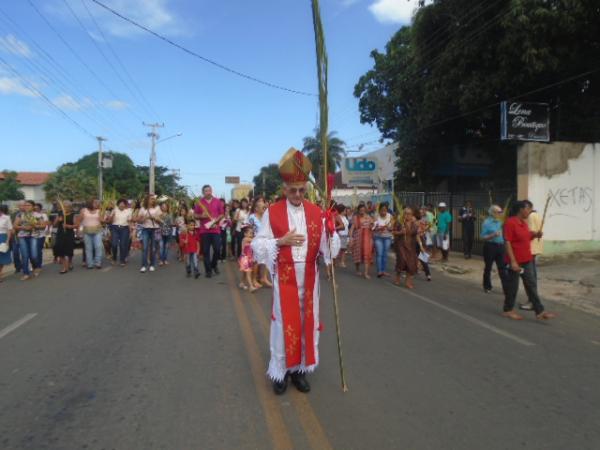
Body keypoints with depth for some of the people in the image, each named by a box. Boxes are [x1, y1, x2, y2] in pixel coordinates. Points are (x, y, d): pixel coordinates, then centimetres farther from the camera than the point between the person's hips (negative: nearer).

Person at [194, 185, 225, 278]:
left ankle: (214, 264, 24)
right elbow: (195, 215, 8)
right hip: (204, 230, 0)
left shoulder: (217, 201, 4)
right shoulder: (199, 202, 4)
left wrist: (216, 220, -10)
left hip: (215, 229, 0)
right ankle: (208, 270, 11)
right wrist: (201, 216, -12)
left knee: (217, 249, -2)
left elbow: (222, 214, 7)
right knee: (206, 251, 2)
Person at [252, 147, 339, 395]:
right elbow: (258, 246, -5)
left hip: (308, 277, 3)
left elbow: (327, 247, -1)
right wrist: (281, 241, -18)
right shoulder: (272, 212, -4)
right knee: (284, 323, 3)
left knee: (306, 322, 10)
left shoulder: (316, 212, 2)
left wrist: (331, 230, -19)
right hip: (284, 277, -3)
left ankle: (299, 369, 26)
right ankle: (280, 371, 20)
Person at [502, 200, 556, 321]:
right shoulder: (510, 222, -17)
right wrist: (513, 261, -24)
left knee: (532, 285, 10)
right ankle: (508, 310, 18)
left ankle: (540, 312, 15)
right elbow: (507, 242, -20)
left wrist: (535, 235, 2)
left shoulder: (524, 222, 10)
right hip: (516, 261, -9)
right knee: (512, 286, 3)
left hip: (527, 260, 9)